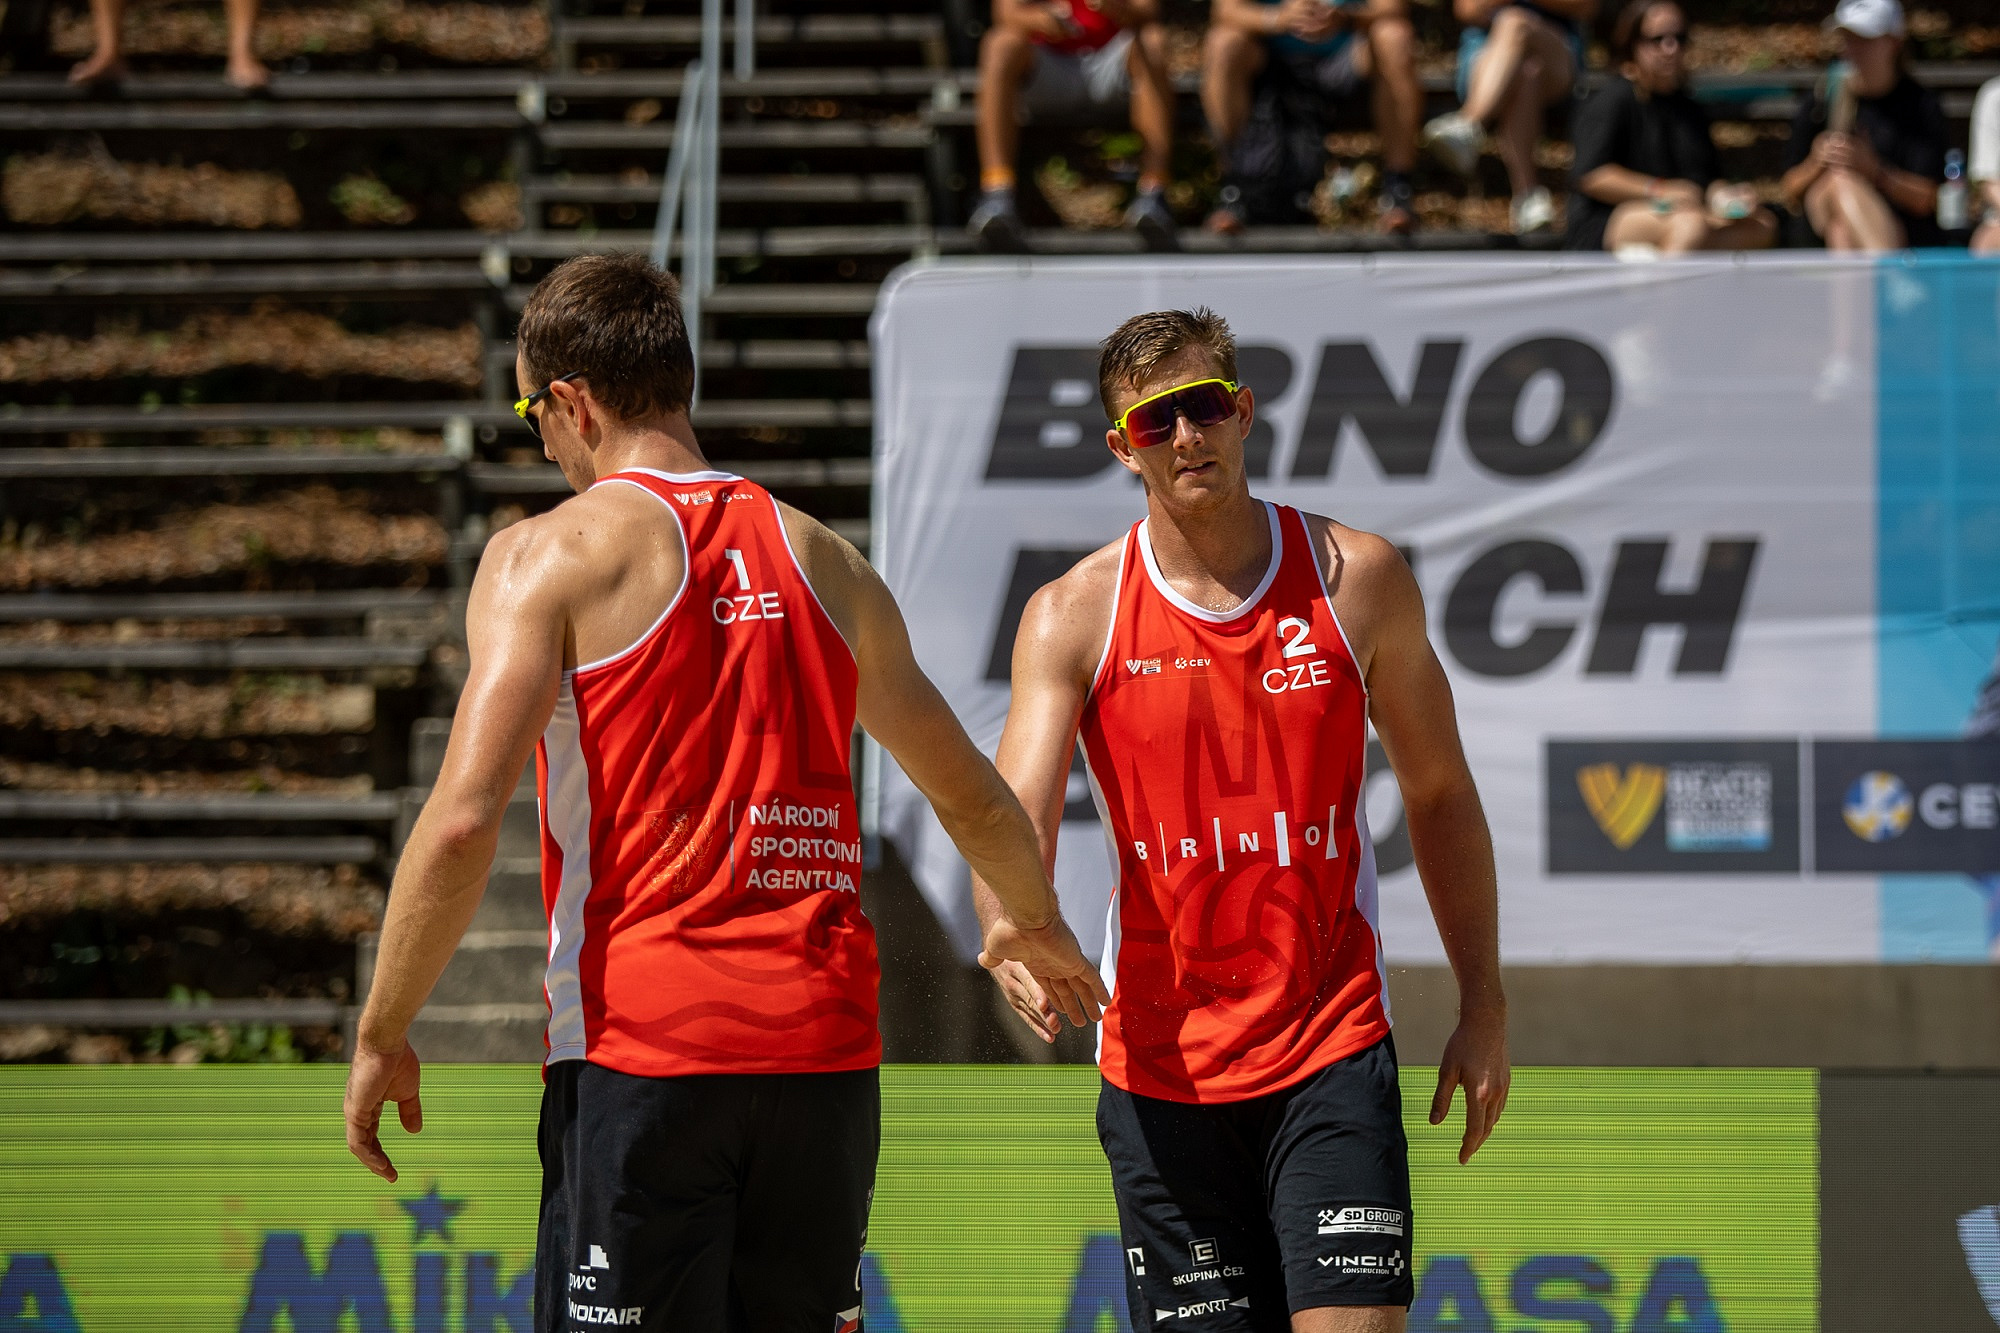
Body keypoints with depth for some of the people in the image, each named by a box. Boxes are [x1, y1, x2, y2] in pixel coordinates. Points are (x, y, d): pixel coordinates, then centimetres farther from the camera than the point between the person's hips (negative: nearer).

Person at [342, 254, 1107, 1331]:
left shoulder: (550, 556, -1)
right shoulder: (824, 562, 16)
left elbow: (463, 821, -12)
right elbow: (976, 805, 27)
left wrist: (382, 1036, -2)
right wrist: (1032, 924, 48)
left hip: (640, 1049, -5)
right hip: (826, 1047, 5)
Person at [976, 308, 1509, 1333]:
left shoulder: (1356, 579, 2)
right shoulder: (1074, 617, -1)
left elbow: (1439, 793, 12)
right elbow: (1013, 821, -12)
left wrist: (1482, 1004, 9)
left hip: (1332, 1049, 0)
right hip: (1159, 1066, 1)